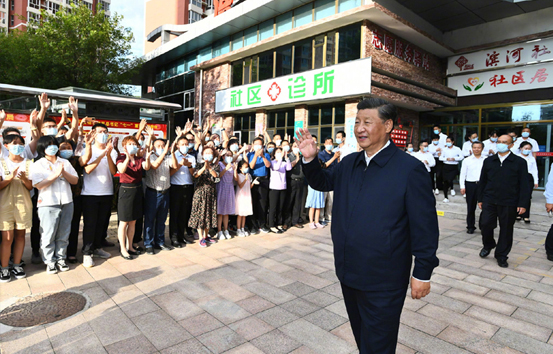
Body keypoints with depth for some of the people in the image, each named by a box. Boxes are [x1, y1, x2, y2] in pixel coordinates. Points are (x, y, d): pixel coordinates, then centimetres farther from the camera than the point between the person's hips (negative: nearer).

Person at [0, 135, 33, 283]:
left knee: (20, 235, 6)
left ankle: (17, 265, 16)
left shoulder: (28, 163, 6)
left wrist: (24, 178, -16)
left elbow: (30, 187, 3)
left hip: (23, 203, 2)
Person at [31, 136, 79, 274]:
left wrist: (64, 173, -9)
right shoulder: (38, 165, 1)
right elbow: (38, 185, -11)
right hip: (48, 204, -3)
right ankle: (49, 261, 14)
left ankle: (60, 258, 21)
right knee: (48, 235, 2)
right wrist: (55, 174, -15)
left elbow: (75, 180, 7)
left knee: (63, 234, 9)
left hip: (66, 203, 3)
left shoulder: (65, 162, 13)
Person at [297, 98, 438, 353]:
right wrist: (310, 160, -2)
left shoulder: (410, 169, -16)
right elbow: (322, 182, 17)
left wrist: (423, 273, -10)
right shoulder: (348, 164, 2)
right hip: (348, 275, 6)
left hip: (383, 283, -6)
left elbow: (425, 226, -14)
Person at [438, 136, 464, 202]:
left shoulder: (457, 149, 2)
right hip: (446, 166, 3)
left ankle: (452, 188, 17)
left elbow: (461, 157, -3)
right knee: (445, 181, 3)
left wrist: (454, 158, -17)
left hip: (454, 167, -2)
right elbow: (441, 158, 5)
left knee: (450, 180, -20)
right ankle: (445, 197, 13)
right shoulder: (444, 149, 8)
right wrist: (446, 159, -12)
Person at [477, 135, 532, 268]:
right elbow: (482, 181, 12)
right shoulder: (489, 161, 9)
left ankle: (501, 256, 21)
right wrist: (480, 199, 9)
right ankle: (488, 245, 25)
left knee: (506, 229, 6)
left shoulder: (519, 162, 1)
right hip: (489, 201, 2)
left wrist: (522, 204, -5)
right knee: (485, 224, -4)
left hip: (509, 203, -1)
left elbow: (524, 185, 0)